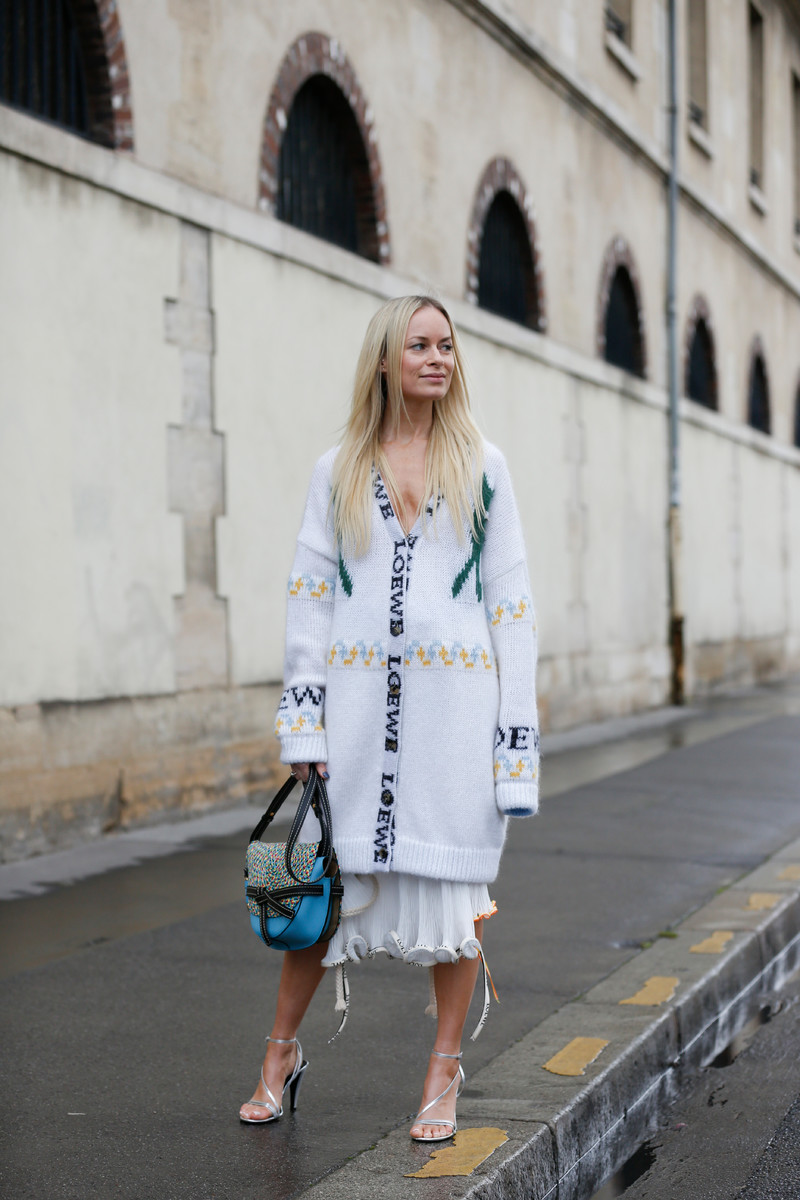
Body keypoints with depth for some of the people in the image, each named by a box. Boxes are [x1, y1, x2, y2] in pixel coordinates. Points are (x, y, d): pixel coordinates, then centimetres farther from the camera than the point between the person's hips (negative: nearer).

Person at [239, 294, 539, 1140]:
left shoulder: (481, 466, 7)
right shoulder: (337, 470, 9)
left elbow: (509, 598, 5)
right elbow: (308, 592, 7)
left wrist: (516, 723, -2)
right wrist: (301, 717, 0)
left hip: (453, 695, -1)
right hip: (358, 696, 1)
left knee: (452, 878, 2)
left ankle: (443, 1072, 15)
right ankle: (281, 1053, 21)